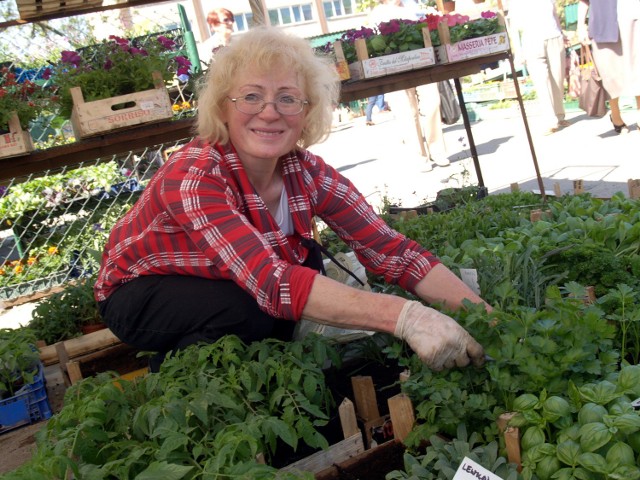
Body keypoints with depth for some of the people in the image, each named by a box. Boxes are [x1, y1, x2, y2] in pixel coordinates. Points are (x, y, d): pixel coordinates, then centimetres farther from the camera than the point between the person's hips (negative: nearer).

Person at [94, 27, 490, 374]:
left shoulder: (307, 173, -17)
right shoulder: (193, 175, -34)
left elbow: (390, 249, -22)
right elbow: (271, 281, -47)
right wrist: (405, 317, -56)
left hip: (229, 288, 6)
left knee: (306, 259, -16)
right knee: (247, 314, -31)